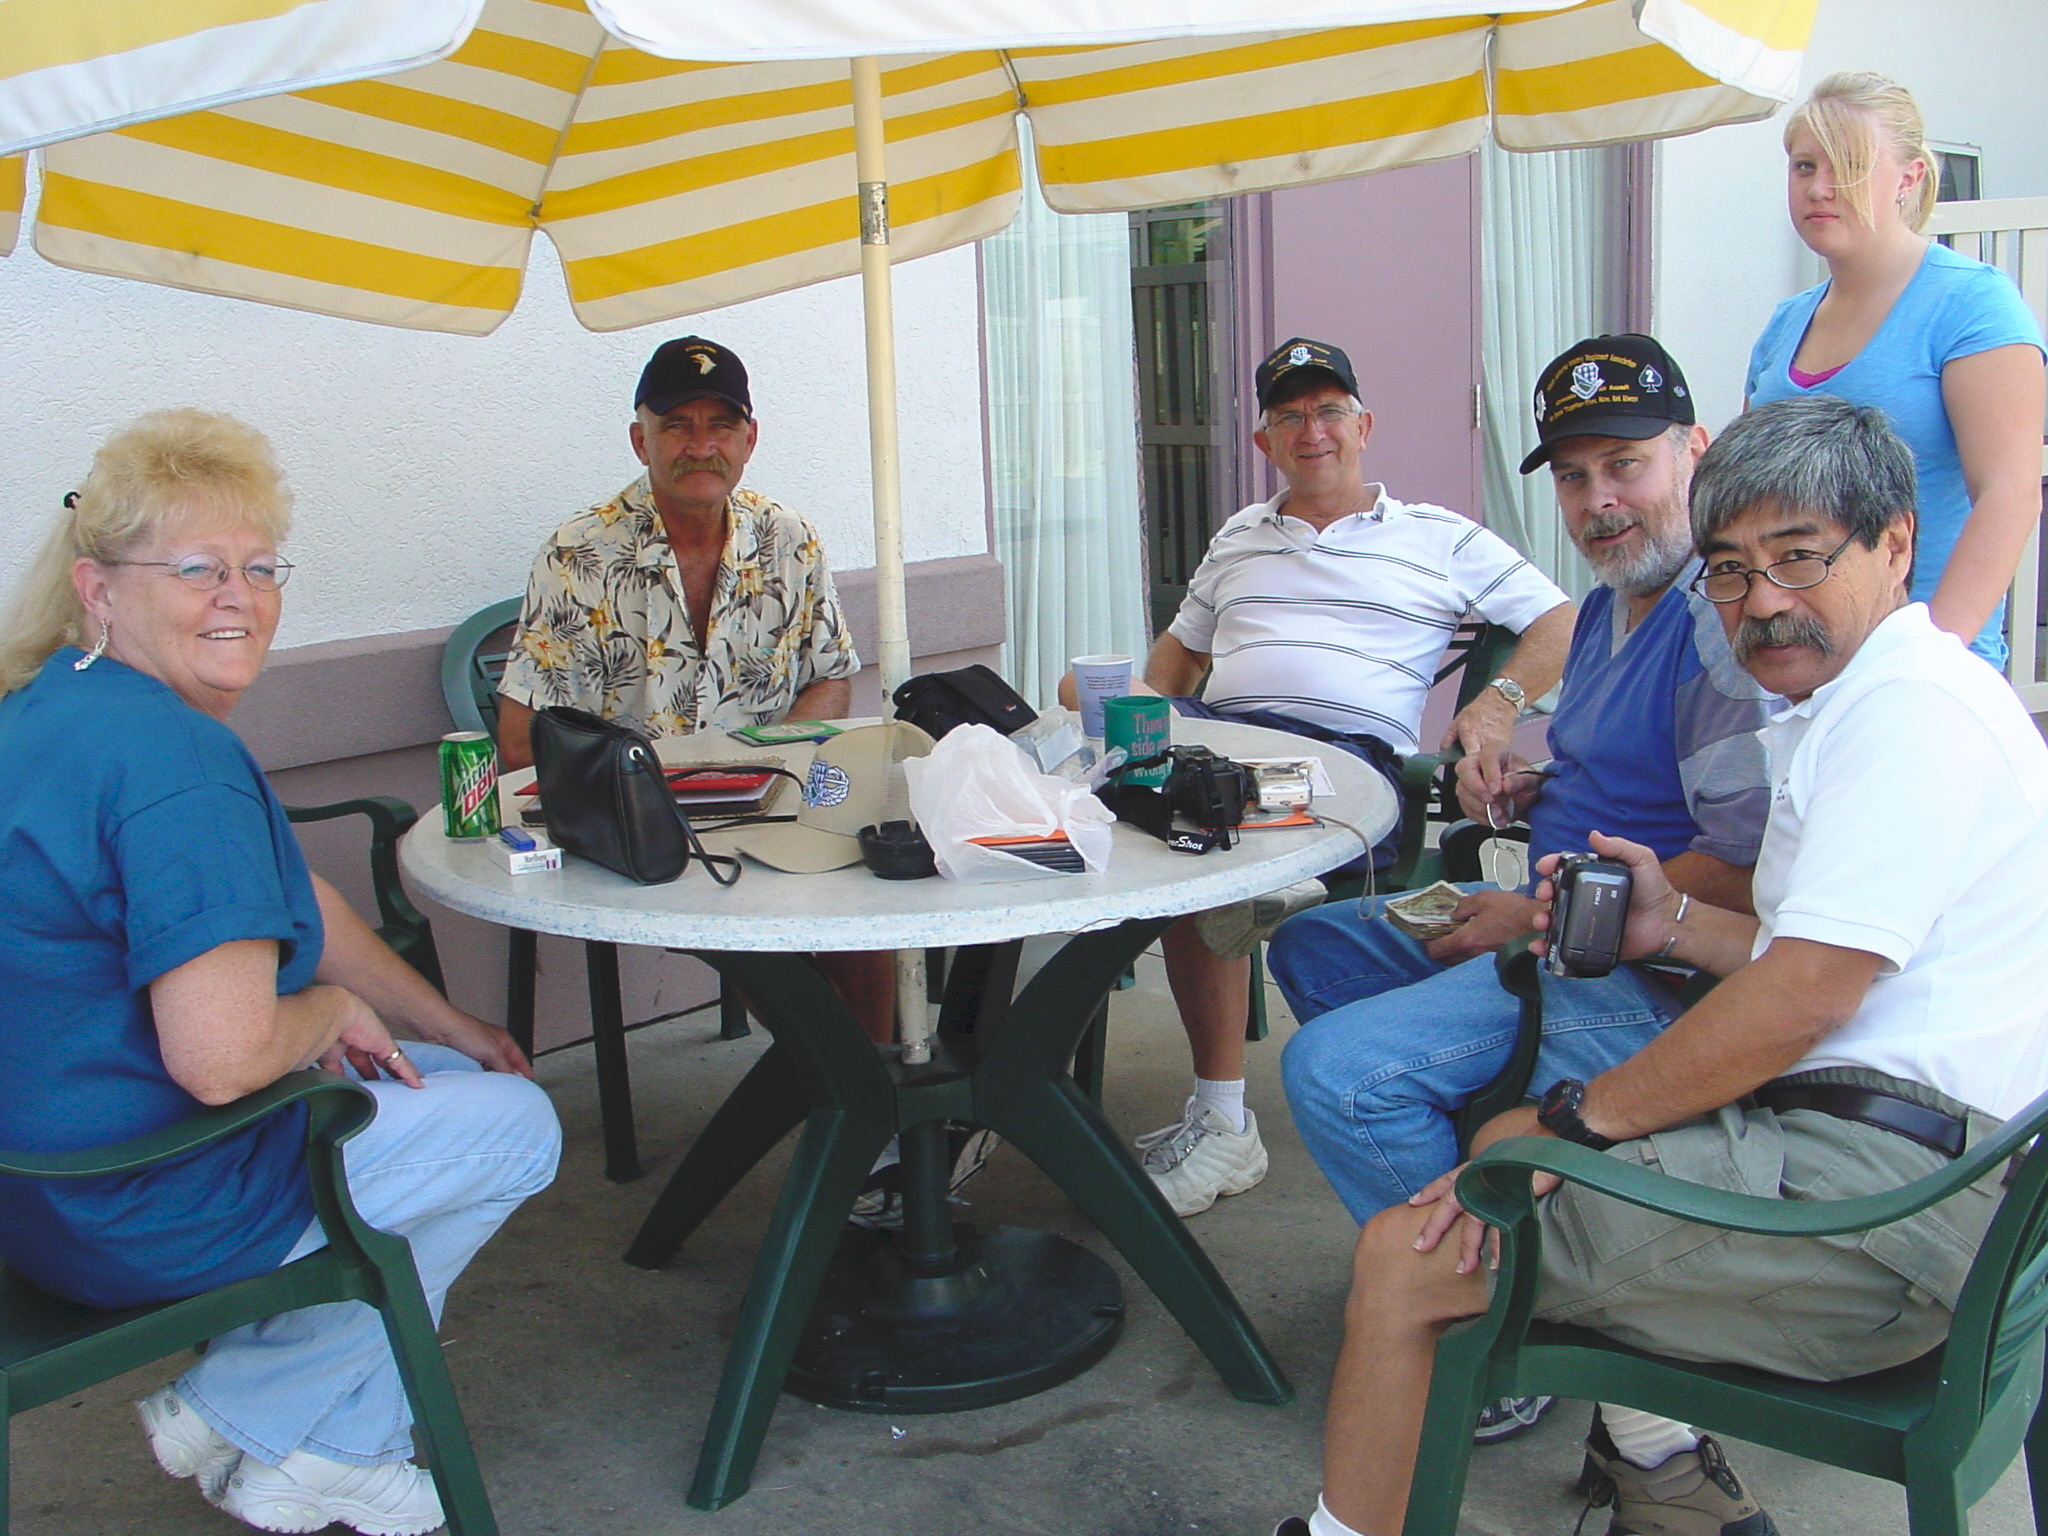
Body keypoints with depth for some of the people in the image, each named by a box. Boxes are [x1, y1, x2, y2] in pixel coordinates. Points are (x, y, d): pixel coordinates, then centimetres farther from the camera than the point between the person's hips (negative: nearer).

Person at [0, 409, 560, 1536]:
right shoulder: (173, 758, -27)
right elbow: (223, 1057, -33)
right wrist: (335, 1012, -10)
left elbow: (297, 903, 15)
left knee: (456, 1083, 23)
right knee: (515, 1126, 5)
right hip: (133, 1215, -10)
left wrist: (452, 1030, 18)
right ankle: (242, 1419, 14)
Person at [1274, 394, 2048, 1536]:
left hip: (1878, 1193, -11)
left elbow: (1804, 995, -22)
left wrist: (1573, 1121, -14)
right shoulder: (1857, 703, 19)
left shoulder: (1913, 705, -15)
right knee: (1500, 1141, 25)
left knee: (1402, 1255, -11)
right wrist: (1676, 925, 9)